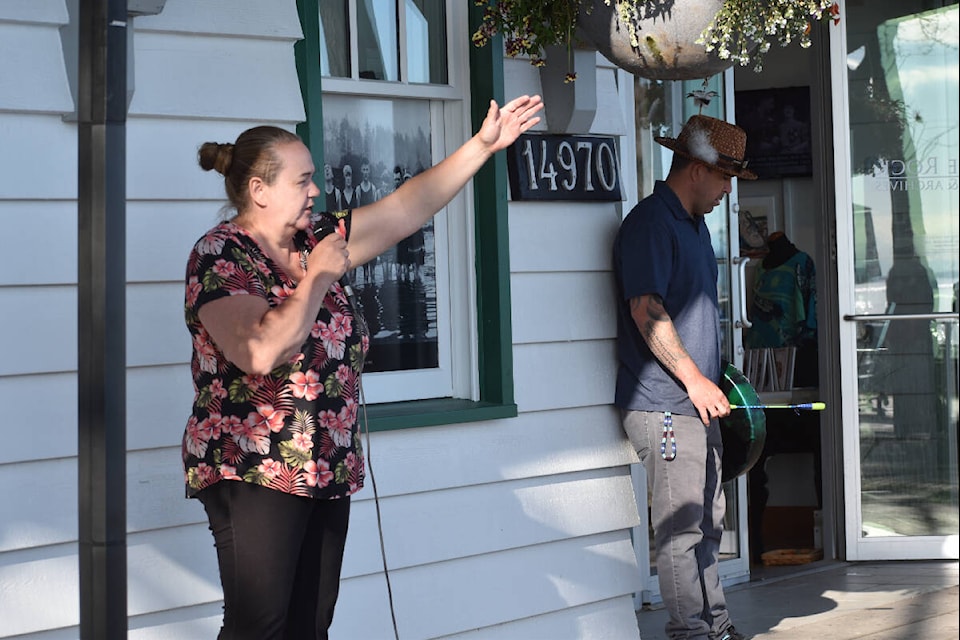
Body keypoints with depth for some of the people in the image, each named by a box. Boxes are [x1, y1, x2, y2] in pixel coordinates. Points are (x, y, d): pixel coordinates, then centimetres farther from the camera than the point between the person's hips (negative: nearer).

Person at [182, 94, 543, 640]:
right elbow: (262, 352, -26)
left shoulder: (315, 241, 11)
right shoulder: (220, 256, -12)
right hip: (254, 472, -8)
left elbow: (406, 209, 14)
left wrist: (483, 145, 11)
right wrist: (318, 277, -15)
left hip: (328, 472, 8)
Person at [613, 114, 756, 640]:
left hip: (696, 400, 10)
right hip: (663, 404, -10)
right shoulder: (649, 224, -12)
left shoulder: (695, 226, 19)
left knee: (707, 520, 15)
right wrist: (693, 378, -20)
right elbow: (646, 310, -20)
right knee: (680, 525, -4)